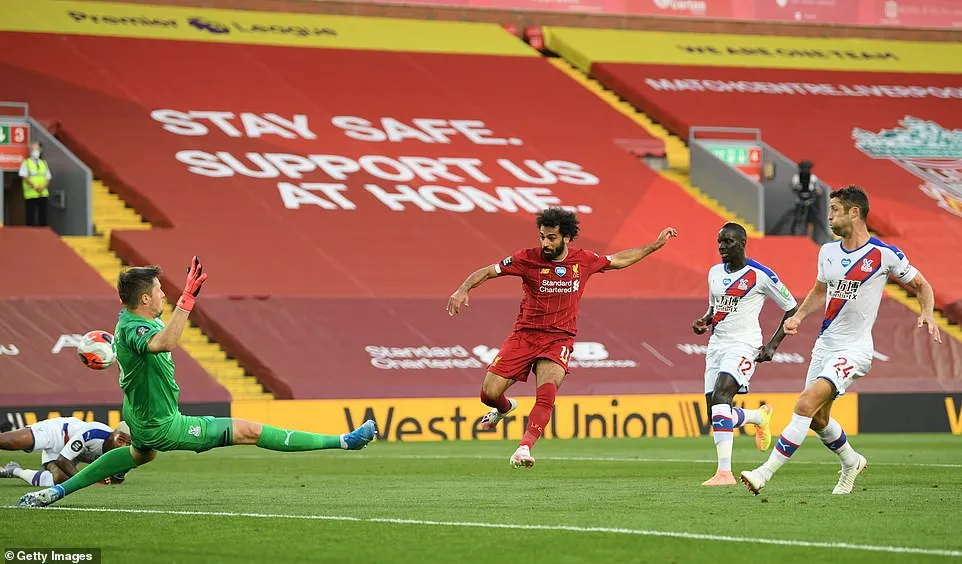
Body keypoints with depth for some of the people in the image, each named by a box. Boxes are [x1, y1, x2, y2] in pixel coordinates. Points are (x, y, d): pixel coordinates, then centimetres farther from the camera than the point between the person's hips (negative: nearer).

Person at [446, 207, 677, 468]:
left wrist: (656, 245, 19)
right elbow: (487, 272, -6)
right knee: (489, 393, -5)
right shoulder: (528, 259, -7)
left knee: (547, 391, -28)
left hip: (559, 339, 0)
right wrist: (463, 289, -24)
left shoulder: (584, 260, 0)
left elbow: (618, 260, 19)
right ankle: (504, 408, 33)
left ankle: (525, 447, -36)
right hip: (524, 335, 0)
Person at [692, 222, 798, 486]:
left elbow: (792, 308, 1)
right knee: (716, 413, 5)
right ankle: (760, 417, 37)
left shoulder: (761, 275, -6)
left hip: (743, 345, -7)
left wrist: (773, 344, -5)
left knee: (720, 397, -27)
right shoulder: (714, 272, 13)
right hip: (716, 345, 7)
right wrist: (704, 321, 6)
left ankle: (725, 471, -31)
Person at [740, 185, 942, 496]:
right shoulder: (828, 252, 8)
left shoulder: (884, 255, -9)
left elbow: (921, 285, 3)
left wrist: (927, 313, -15)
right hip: (825, 343, 7)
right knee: (817, 419, 13)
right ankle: (851, 461, 42)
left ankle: (765, 473, -23)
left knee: (806, 404, -22)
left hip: (854, 349, -7)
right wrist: (798, 315, 9)